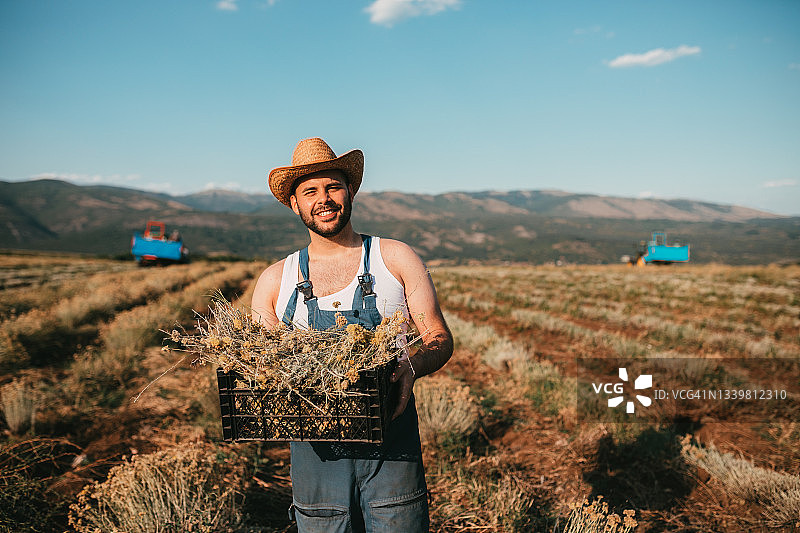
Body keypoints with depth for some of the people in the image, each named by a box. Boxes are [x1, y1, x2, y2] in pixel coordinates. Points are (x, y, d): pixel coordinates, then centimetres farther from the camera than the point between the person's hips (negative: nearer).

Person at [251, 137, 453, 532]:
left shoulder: (395, 259, 4)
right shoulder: (275, 281, 9)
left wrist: (412, 366, -19)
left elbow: (439, 338, 3)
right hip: (315, 451, 2)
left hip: (391, 444, -1)